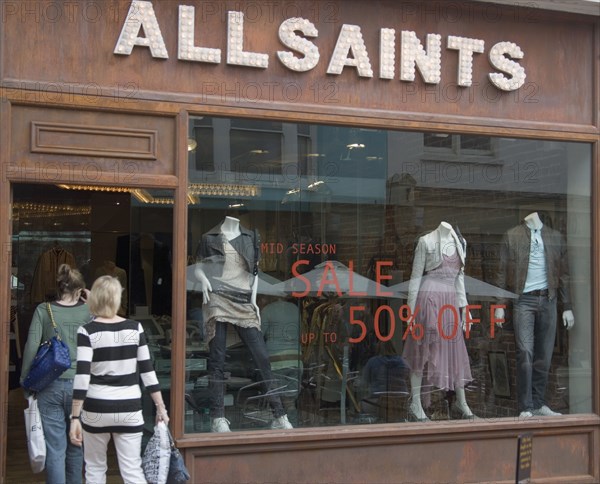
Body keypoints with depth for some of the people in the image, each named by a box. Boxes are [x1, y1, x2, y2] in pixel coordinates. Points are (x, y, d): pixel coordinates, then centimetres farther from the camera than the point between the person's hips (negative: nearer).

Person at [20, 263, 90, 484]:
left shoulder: (43, 310, 0)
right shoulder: (88, 311, -1)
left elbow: (31, 347, -4)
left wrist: (26, 383, 5)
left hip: (50, 387, 0)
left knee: (55, 449, 4)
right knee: (76, 446, 17)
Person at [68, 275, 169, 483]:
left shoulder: (87, 331, -7)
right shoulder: (135, 328, 0)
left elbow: (82, 377, -14)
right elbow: (147, 371, 2)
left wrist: (75, 417, -11)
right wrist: (161, 407, 8)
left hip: (96, 409, -1)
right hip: (129, 409, 2)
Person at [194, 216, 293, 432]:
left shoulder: (251, 237, 16)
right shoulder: (210, 237, 9)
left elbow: (255, 271, 18)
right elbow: (198, 268, 11)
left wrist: (253, 299, 7)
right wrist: (204, 281, -10)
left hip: (244, 303, 2)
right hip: (218, 300, -2)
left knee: (262, 356, -5)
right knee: (217, 360, -3)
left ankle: (279, 416, -1)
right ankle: (218, 418, 1)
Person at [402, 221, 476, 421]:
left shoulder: (459, 242, 14)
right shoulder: (426, 241, -2)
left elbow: (459, 276, 18)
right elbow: (416, 275, -2)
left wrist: (464, 306, 13)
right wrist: (412, 308, -7)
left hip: (450, 300, 5)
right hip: (428, 298, -5)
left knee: (455, 348, 6)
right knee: (422, 349, -2)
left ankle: (461, 402, 15)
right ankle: (415, 403, 3)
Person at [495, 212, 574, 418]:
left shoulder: (555, 237, 11)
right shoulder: (511, 236, 3)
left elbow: (563, 274, 11)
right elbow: (502, 272, 1)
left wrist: (567, 307, 6)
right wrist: (500, 304, -5)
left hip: (548, 300, 3)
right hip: (523, 300, -3)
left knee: (544, 355, 6)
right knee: (525, 353, -8)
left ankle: (539, 403, 15)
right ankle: (526, 407, -3)